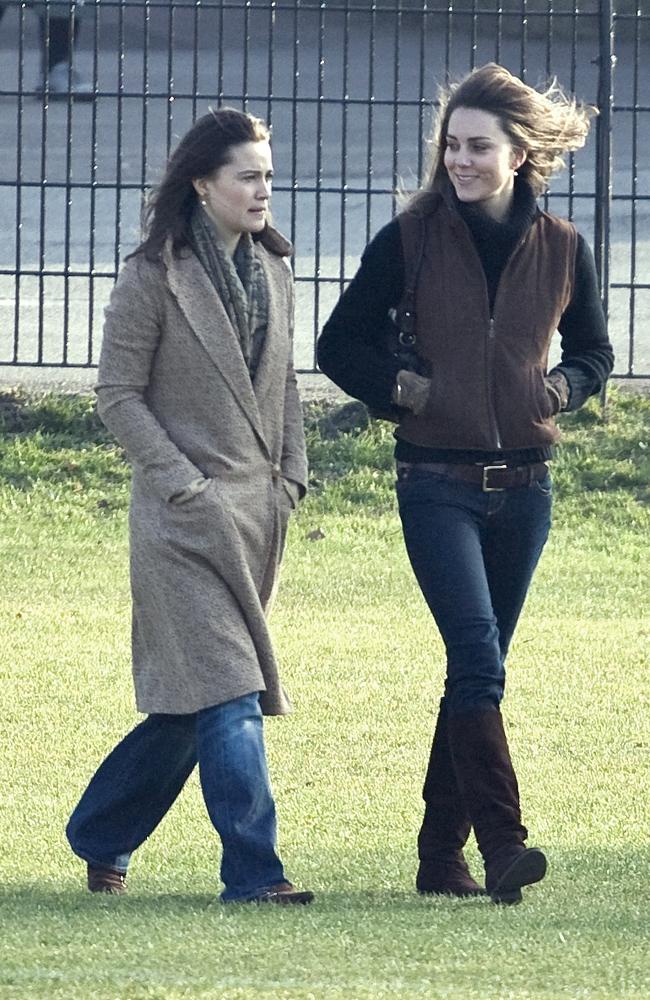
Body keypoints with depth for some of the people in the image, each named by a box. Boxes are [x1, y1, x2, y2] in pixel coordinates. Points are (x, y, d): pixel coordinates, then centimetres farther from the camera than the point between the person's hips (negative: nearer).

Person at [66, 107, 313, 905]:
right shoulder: (155, 277, -7)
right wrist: (185, 483, -13)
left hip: (258, 509, 7)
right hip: (185, 512, -7)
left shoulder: (272, 270, 12)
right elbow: (118, 396, -6)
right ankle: (252, 870, -12)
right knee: (226, 691, -12)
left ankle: (100, 836, 25)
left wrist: (290, 476, 9)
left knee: (192, 703, 10)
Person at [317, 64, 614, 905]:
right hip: (437, 482, -3)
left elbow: (594, 353, 18)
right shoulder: (411, 240, -3)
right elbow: (340, 345, 5)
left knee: (477, 668, 9)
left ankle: (441, 853, 16)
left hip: (523, 484, 3)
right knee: (478, 659, -17)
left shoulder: (561, 250, 3)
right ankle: (502, 844, -22)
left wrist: (560, 389, -1)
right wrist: (403, 387, -8)